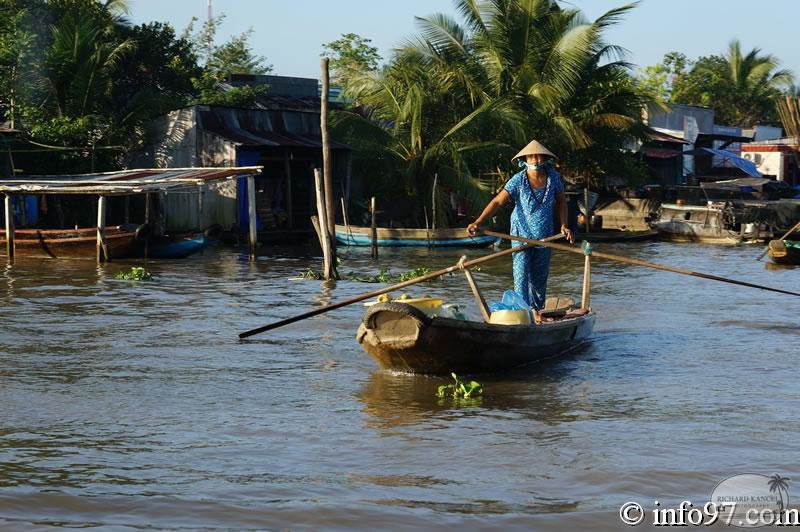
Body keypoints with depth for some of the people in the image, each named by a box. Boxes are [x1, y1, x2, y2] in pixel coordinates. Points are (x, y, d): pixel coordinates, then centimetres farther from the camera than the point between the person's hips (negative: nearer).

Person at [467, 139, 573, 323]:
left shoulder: (553, 177, -3)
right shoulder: (518, 180, -14)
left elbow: (561, 201, 12)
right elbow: (498, 201, -20)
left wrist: (564, 225, 1)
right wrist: (477, 222, -32)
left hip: (544, 237, 3)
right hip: (521, 235, -3)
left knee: (540, 276, 13)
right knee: (522, 275, -11)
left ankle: (537, 309, 30)